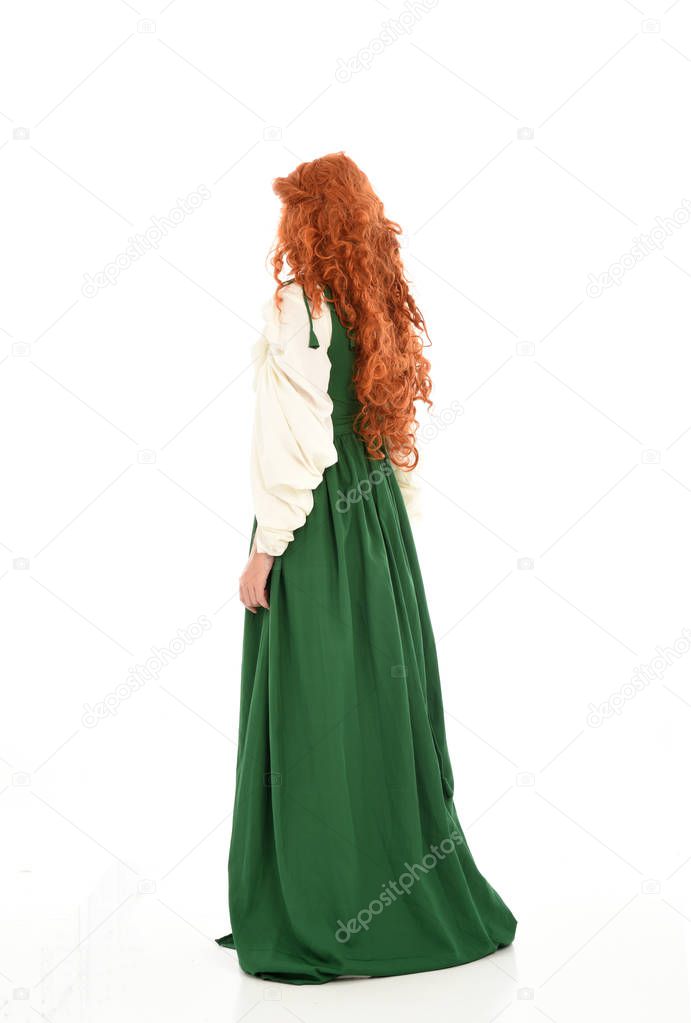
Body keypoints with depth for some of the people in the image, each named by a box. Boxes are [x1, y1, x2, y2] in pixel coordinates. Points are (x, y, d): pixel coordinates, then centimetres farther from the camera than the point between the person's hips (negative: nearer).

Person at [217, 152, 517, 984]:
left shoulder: (296, 307, -12)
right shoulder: (381, 309, 10)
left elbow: (293, 443, -18)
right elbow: (399, 435, 12)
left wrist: (266, 548, -13)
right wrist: (390, 527, 17)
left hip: (314, 533, -8)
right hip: (378, 523, 8)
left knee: (312, 714, -1)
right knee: (386, 701, 13)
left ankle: (317, 923, 7)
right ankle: (416, 906, 23)